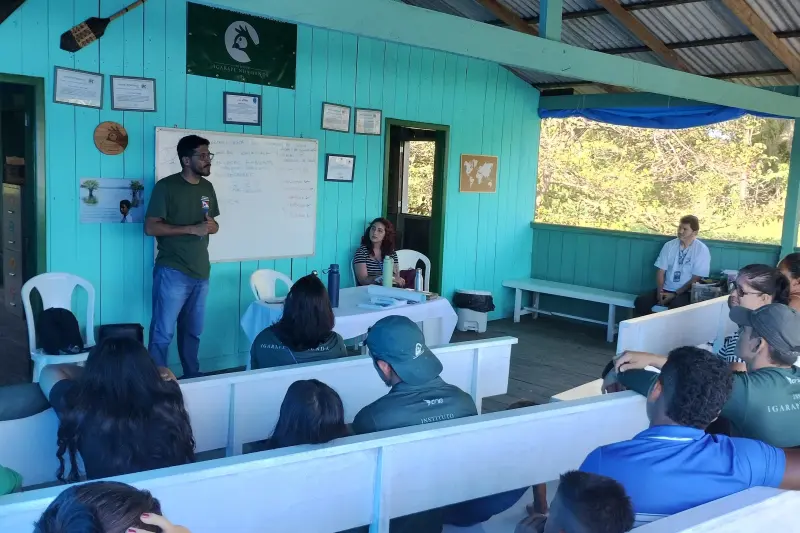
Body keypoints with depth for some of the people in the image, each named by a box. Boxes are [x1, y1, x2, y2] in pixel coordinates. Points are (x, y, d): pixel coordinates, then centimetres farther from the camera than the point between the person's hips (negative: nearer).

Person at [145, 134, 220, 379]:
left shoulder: (207, 187, 11)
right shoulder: (166, 186, -9)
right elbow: (151, 227, -14)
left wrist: (212, 226, -5)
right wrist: (192, 229, -19)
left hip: (201, 272, 6)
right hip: (173, 272, -6)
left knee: (193, 331, 16)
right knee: (163, 333, -2)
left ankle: (192, 377, 28)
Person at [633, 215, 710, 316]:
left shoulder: (702, 250, -6)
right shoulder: (669, 245, 6)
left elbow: (696, 279, -9)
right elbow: (661, 271, 5)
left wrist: (675, 294, -15)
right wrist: (660, 292, -12)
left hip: (686, 292, -4)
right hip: (666, 289, 4)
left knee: (676, 306, -37)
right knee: (641, 301, -22)